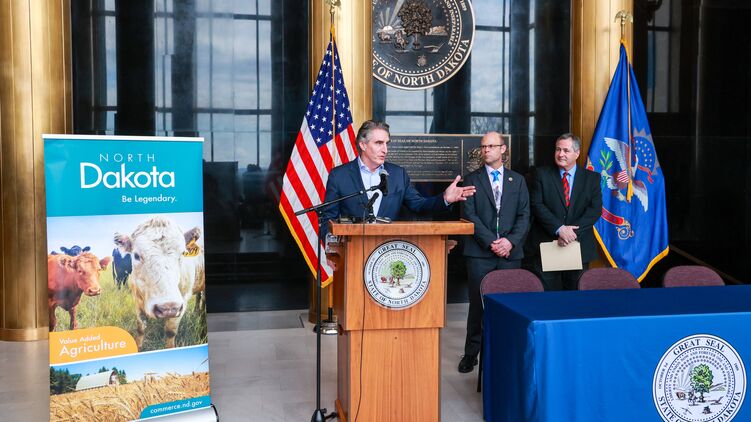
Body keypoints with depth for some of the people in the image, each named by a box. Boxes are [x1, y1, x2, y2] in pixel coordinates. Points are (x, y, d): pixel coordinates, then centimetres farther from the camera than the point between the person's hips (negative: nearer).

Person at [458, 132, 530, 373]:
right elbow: (470, 216, -1)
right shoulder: (472, 180, 8)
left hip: (510, 253, 2)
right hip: (480, 252, -1)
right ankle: (471, 353, 10)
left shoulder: (518, 180, 14)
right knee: (478, 303, 0)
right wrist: (491, 242, -11)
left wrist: (511, 241, -9)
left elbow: (524, 215, 7)